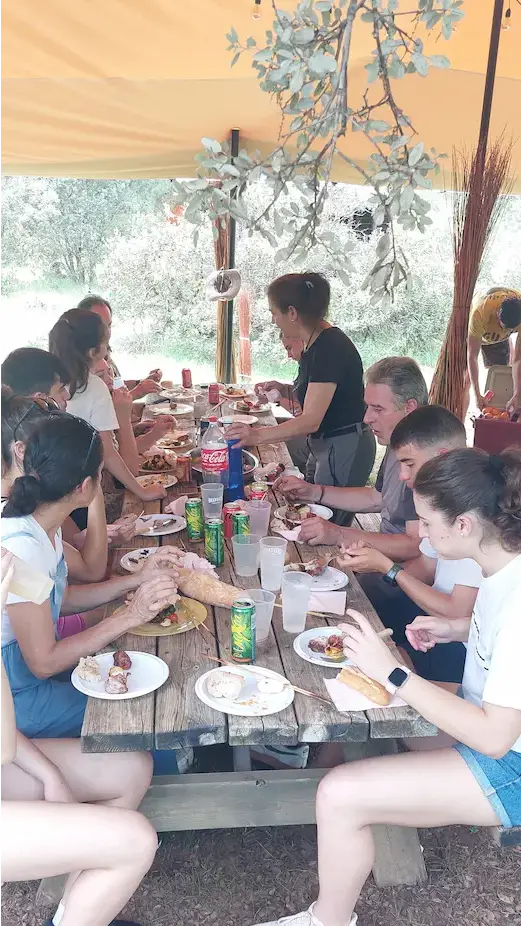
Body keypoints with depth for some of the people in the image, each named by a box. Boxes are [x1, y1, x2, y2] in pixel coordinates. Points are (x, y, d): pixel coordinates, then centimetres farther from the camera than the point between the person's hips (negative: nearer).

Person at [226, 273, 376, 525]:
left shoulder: (330, 347, -23)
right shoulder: (315, 344, 8)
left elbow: (311, 420, -29)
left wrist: (257, 435, -38)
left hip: (344, 448, -10)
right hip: (324, 444, 10)